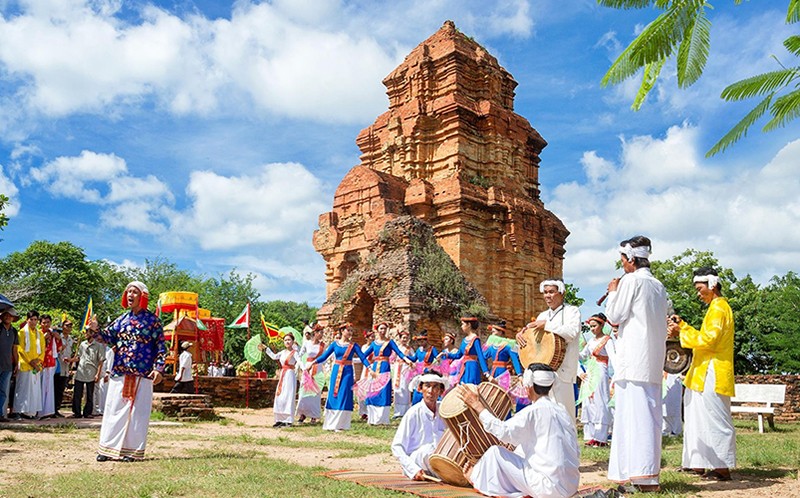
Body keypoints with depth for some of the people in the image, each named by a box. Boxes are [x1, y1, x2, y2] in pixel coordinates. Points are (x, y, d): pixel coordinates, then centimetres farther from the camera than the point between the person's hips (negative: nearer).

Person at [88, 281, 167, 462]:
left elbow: (161, 346, -3)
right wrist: (96, 329, -8)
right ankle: (108, 448, 16)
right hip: (119, 373, 5)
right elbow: (110, 338, 10)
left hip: (142, 376, -4)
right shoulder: (122, 319, 13)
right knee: (114, 410, 7)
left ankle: (133, 450, 8)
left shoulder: (152, 320, -1)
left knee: (137, 413, 0)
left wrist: (159, 369, -13)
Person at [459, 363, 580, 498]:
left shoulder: (533, 412, -14)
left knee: (495, 452, 3)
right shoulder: (562, 410, 9)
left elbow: (503, 431, -22)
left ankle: (476, 477, 25)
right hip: (571, 486, 8)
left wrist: (478, 406, -13)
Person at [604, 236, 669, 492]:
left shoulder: (631, 281, -8)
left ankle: (643, 477, -14)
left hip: (633, 359, -9)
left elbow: (614, 316, -8)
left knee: (634, 412, -10)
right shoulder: (658, 285, 17)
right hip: (654, 360, 9)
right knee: (649, 412, 9)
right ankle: (649, 474, 13)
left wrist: (613, 292, 7)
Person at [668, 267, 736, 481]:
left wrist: (681, 332, -14)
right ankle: (698, 463, 19)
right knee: (701, 419, 13)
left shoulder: (718, 308, -13)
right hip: (706, 375, 10)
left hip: (712, 375, -10)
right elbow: (706, 337, 23)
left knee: (716, 420, -7)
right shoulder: (717, 307, 20)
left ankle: (722, 468, -3)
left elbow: (708, 340, -21)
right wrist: (682, 326, 15)